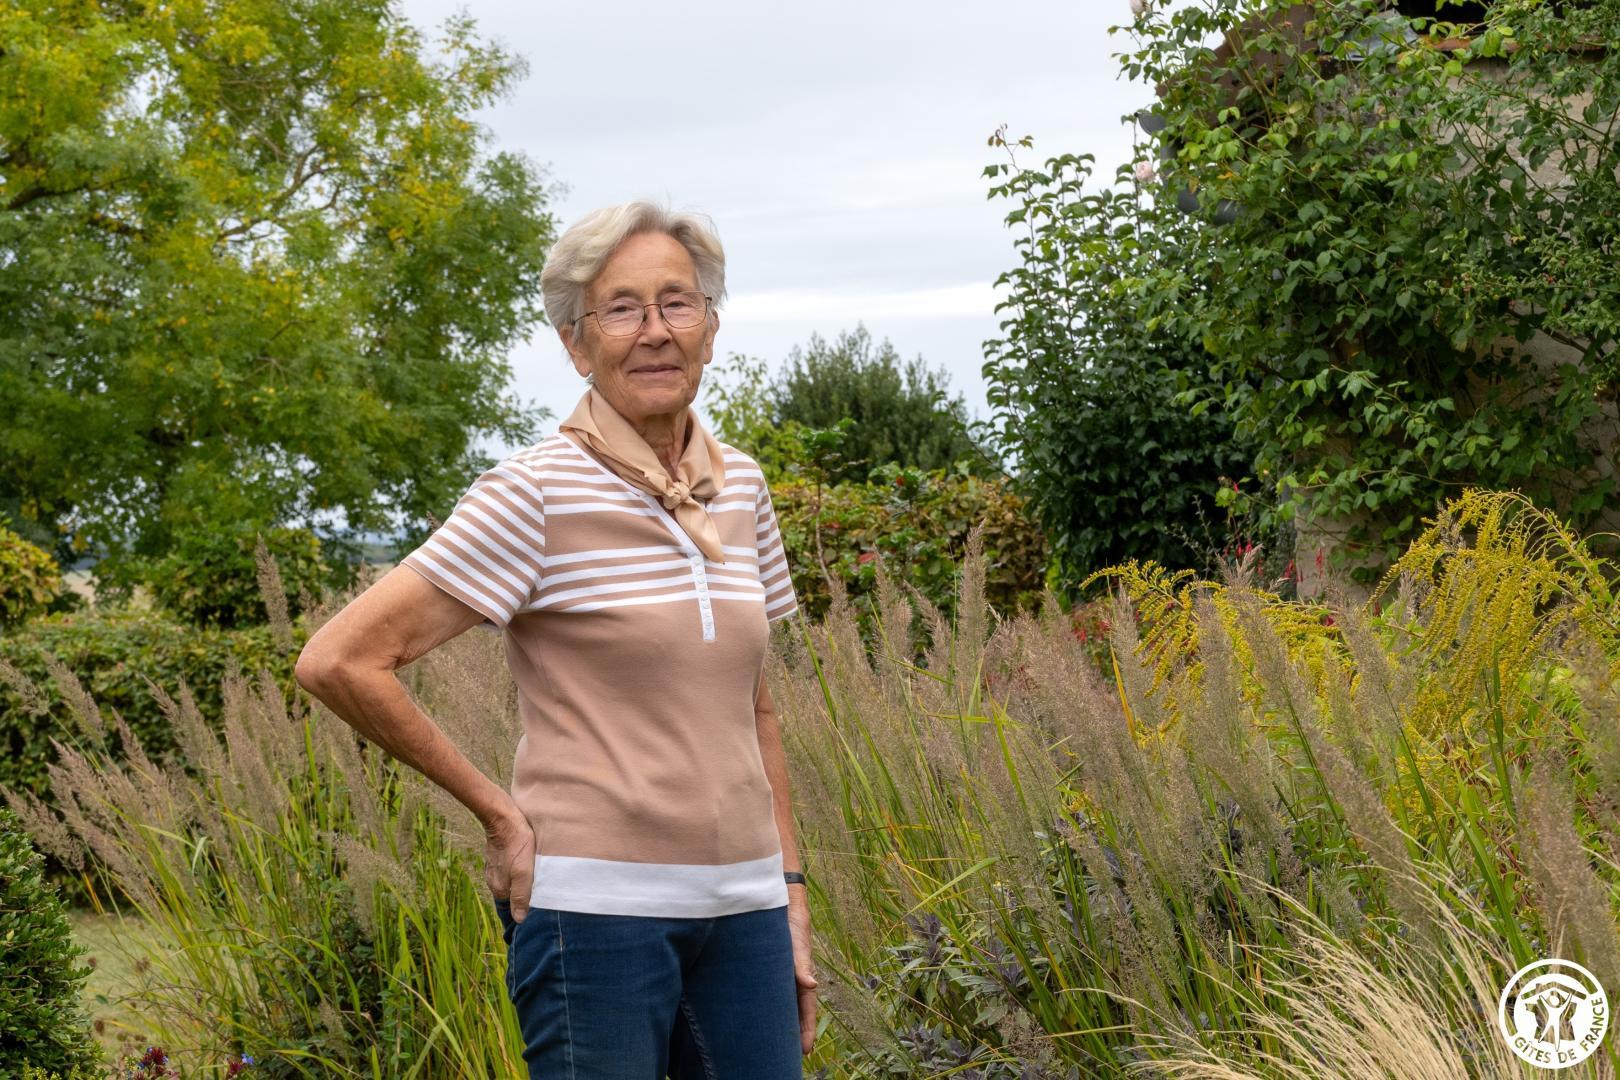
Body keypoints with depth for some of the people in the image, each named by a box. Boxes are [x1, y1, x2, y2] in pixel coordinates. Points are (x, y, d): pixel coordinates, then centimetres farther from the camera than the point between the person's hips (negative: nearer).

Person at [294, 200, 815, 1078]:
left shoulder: (740, 487, 9)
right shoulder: (537, 495, -10)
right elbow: (340, 661, -14)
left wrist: (791, 894, 14)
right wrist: (497, 810, -8)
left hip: (741, 908, 6)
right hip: (598, 908, -6)